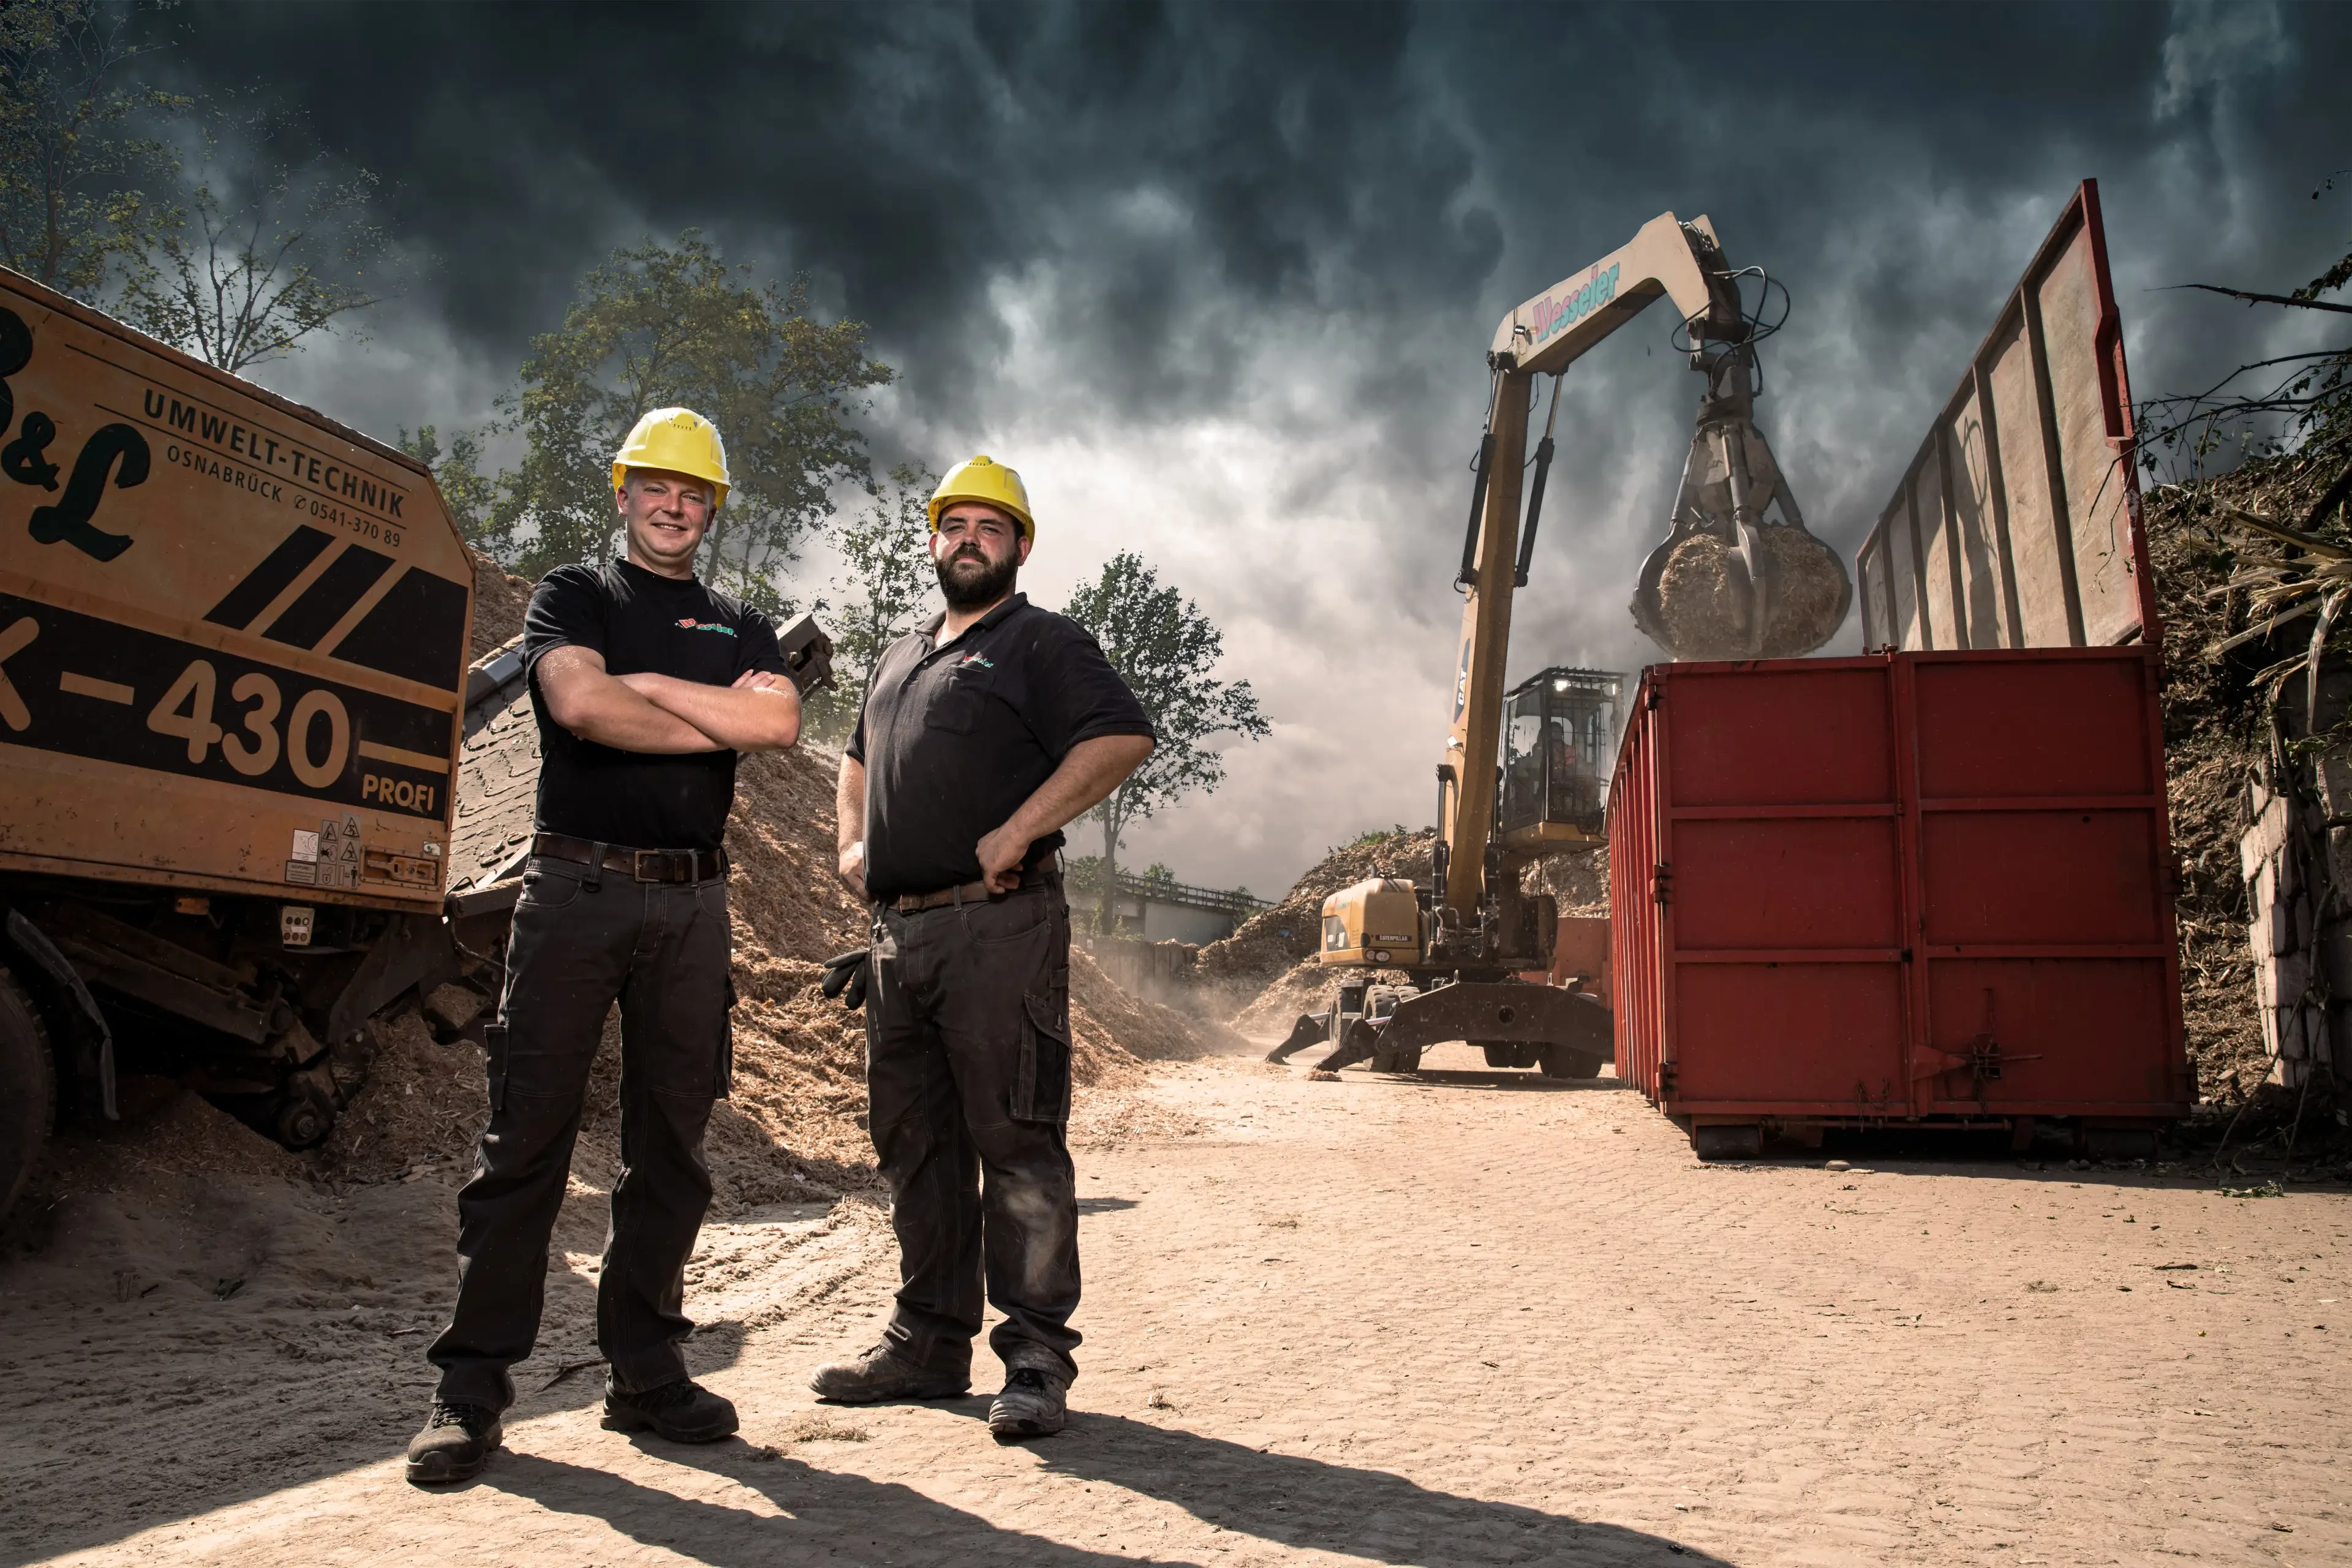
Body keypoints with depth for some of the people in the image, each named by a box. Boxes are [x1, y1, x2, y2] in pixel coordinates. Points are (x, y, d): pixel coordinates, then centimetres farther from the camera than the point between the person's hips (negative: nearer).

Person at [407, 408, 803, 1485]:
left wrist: (648, 685, -6)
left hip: (692, 901, 3)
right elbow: (580, 703, -12)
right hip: (577, 883, -3)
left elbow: (779, 721, -4)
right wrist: (718, 722, -4)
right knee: (528, 1135, -3)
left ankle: (645, 1371, 15)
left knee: (669, 1143, 6)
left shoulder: (740, 627, 18)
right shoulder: (572, 597, 9)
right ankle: (471, 1386, 5)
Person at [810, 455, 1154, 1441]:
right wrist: (853, 841, 17)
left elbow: (1123, 738, -14)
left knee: (1014, 1140, -6)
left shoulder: (1042, 644, 2)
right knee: (913, 1144, 12)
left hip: (999, 925, -8)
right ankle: (929, 1342, 23)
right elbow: (858, 761, 37)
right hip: (897, 930, 8)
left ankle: (1037, 1359, 1)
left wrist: (1017, 832, -18)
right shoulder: (900, 658, 24)